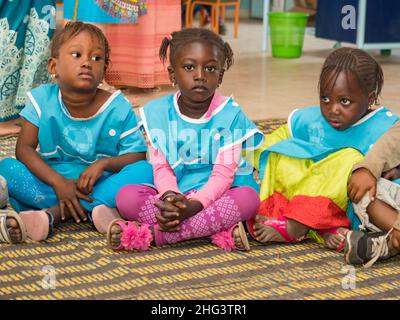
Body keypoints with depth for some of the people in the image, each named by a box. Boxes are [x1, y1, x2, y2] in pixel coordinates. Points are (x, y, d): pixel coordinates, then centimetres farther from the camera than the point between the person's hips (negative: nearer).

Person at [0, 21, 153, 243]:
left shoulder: (119, 108, -8)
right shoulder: (43, 99, -5)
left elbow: (138, 156, -5)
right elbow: (24, 148, -9)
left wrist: (104, 163, -25)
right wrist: (58, 182, -23)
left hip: (100, 187, 0)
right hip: (53, 185, 1)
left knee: (144, 171, -27)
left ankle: (52, 214, -30)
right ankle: (98, 210, -29)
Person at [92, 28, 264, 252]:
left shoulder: (229, 114, -8)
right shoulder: (159, 112, -1)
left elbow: (223, 174, -14)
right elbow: (161, 168, -5)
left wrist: (194, 206, -32)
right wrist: (171, 198, -29)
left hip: (216, 194, -1)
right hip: (173, 194, 1)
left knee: (248, 198, -33)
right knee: (126, 196, -25)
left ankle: (153, 234, -31)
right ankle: (219, 231, -30)